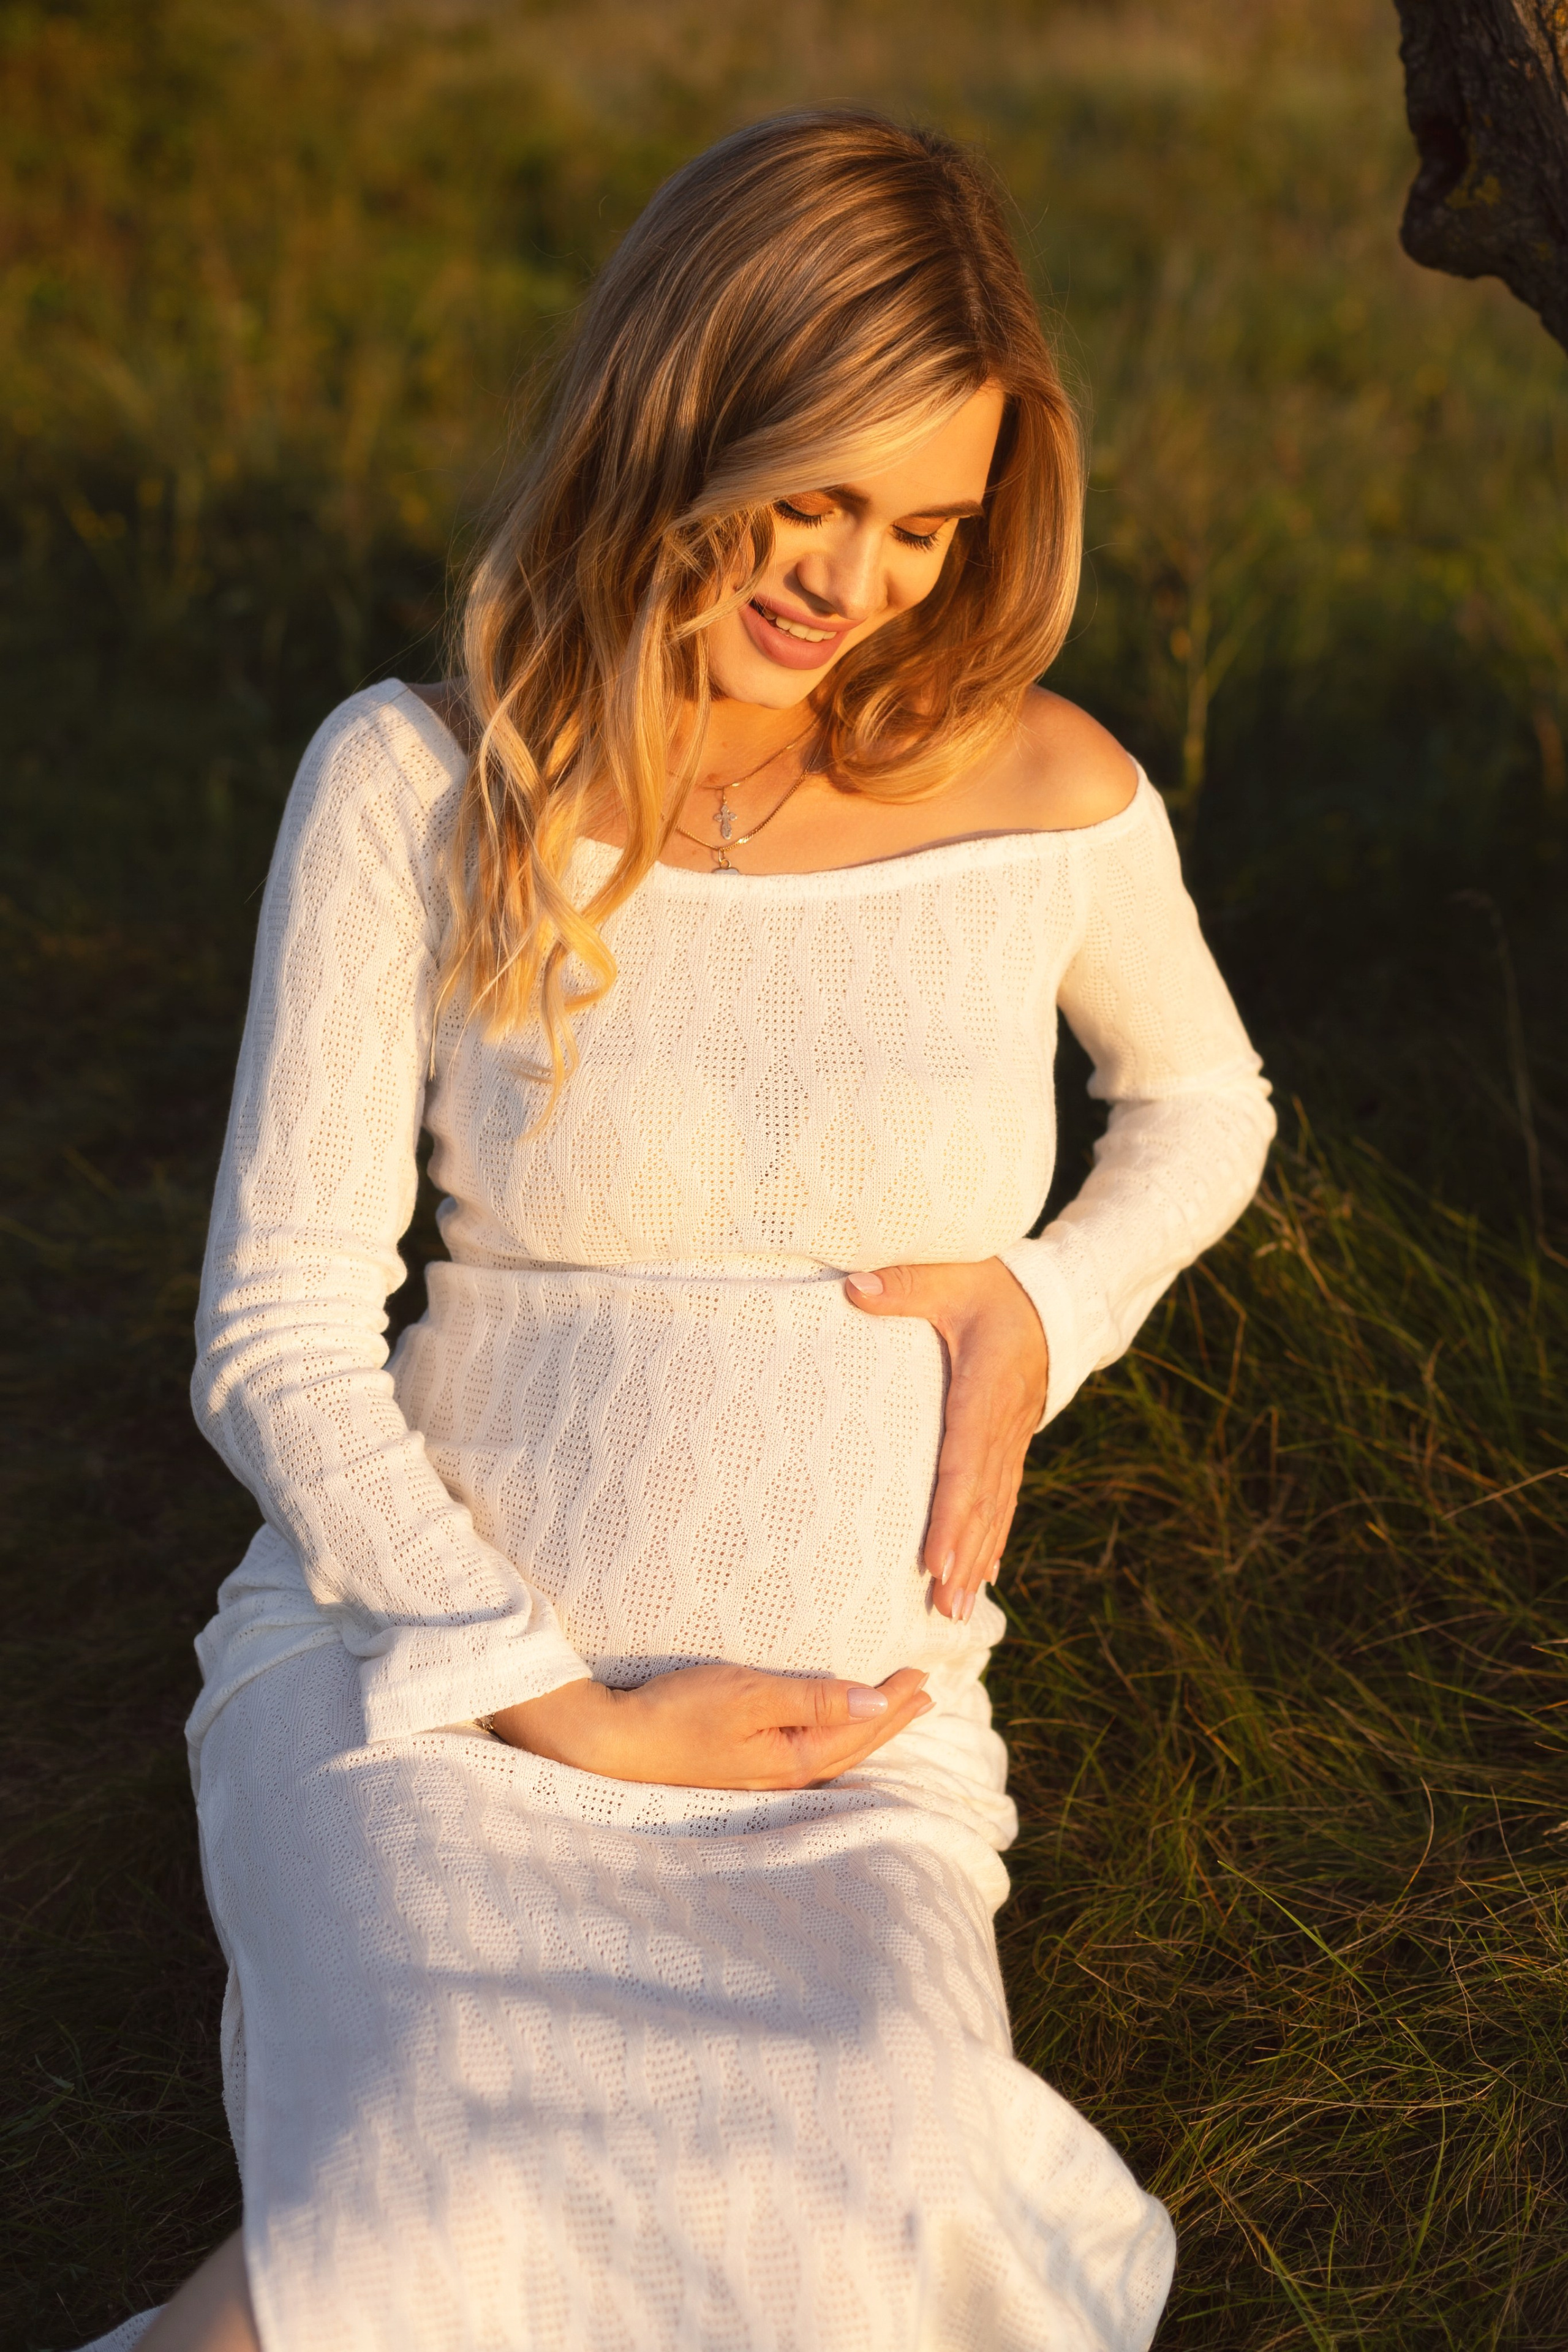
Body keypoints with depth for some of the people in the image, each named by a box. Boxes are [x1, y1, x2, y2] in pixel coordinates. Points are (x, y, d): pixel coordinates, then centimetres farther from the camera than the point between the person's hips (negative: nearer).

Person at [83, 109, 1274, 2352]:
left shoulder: (1046, 800, -2)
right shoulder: (419, 781, -5)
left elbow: (1206, 1109, 21)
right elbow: (280, 1345, -5)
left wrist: (1043, 1312, 0)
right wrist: (580, 1716, -13)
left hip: (844, 1748, 2)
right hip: (415, 1660, -2)